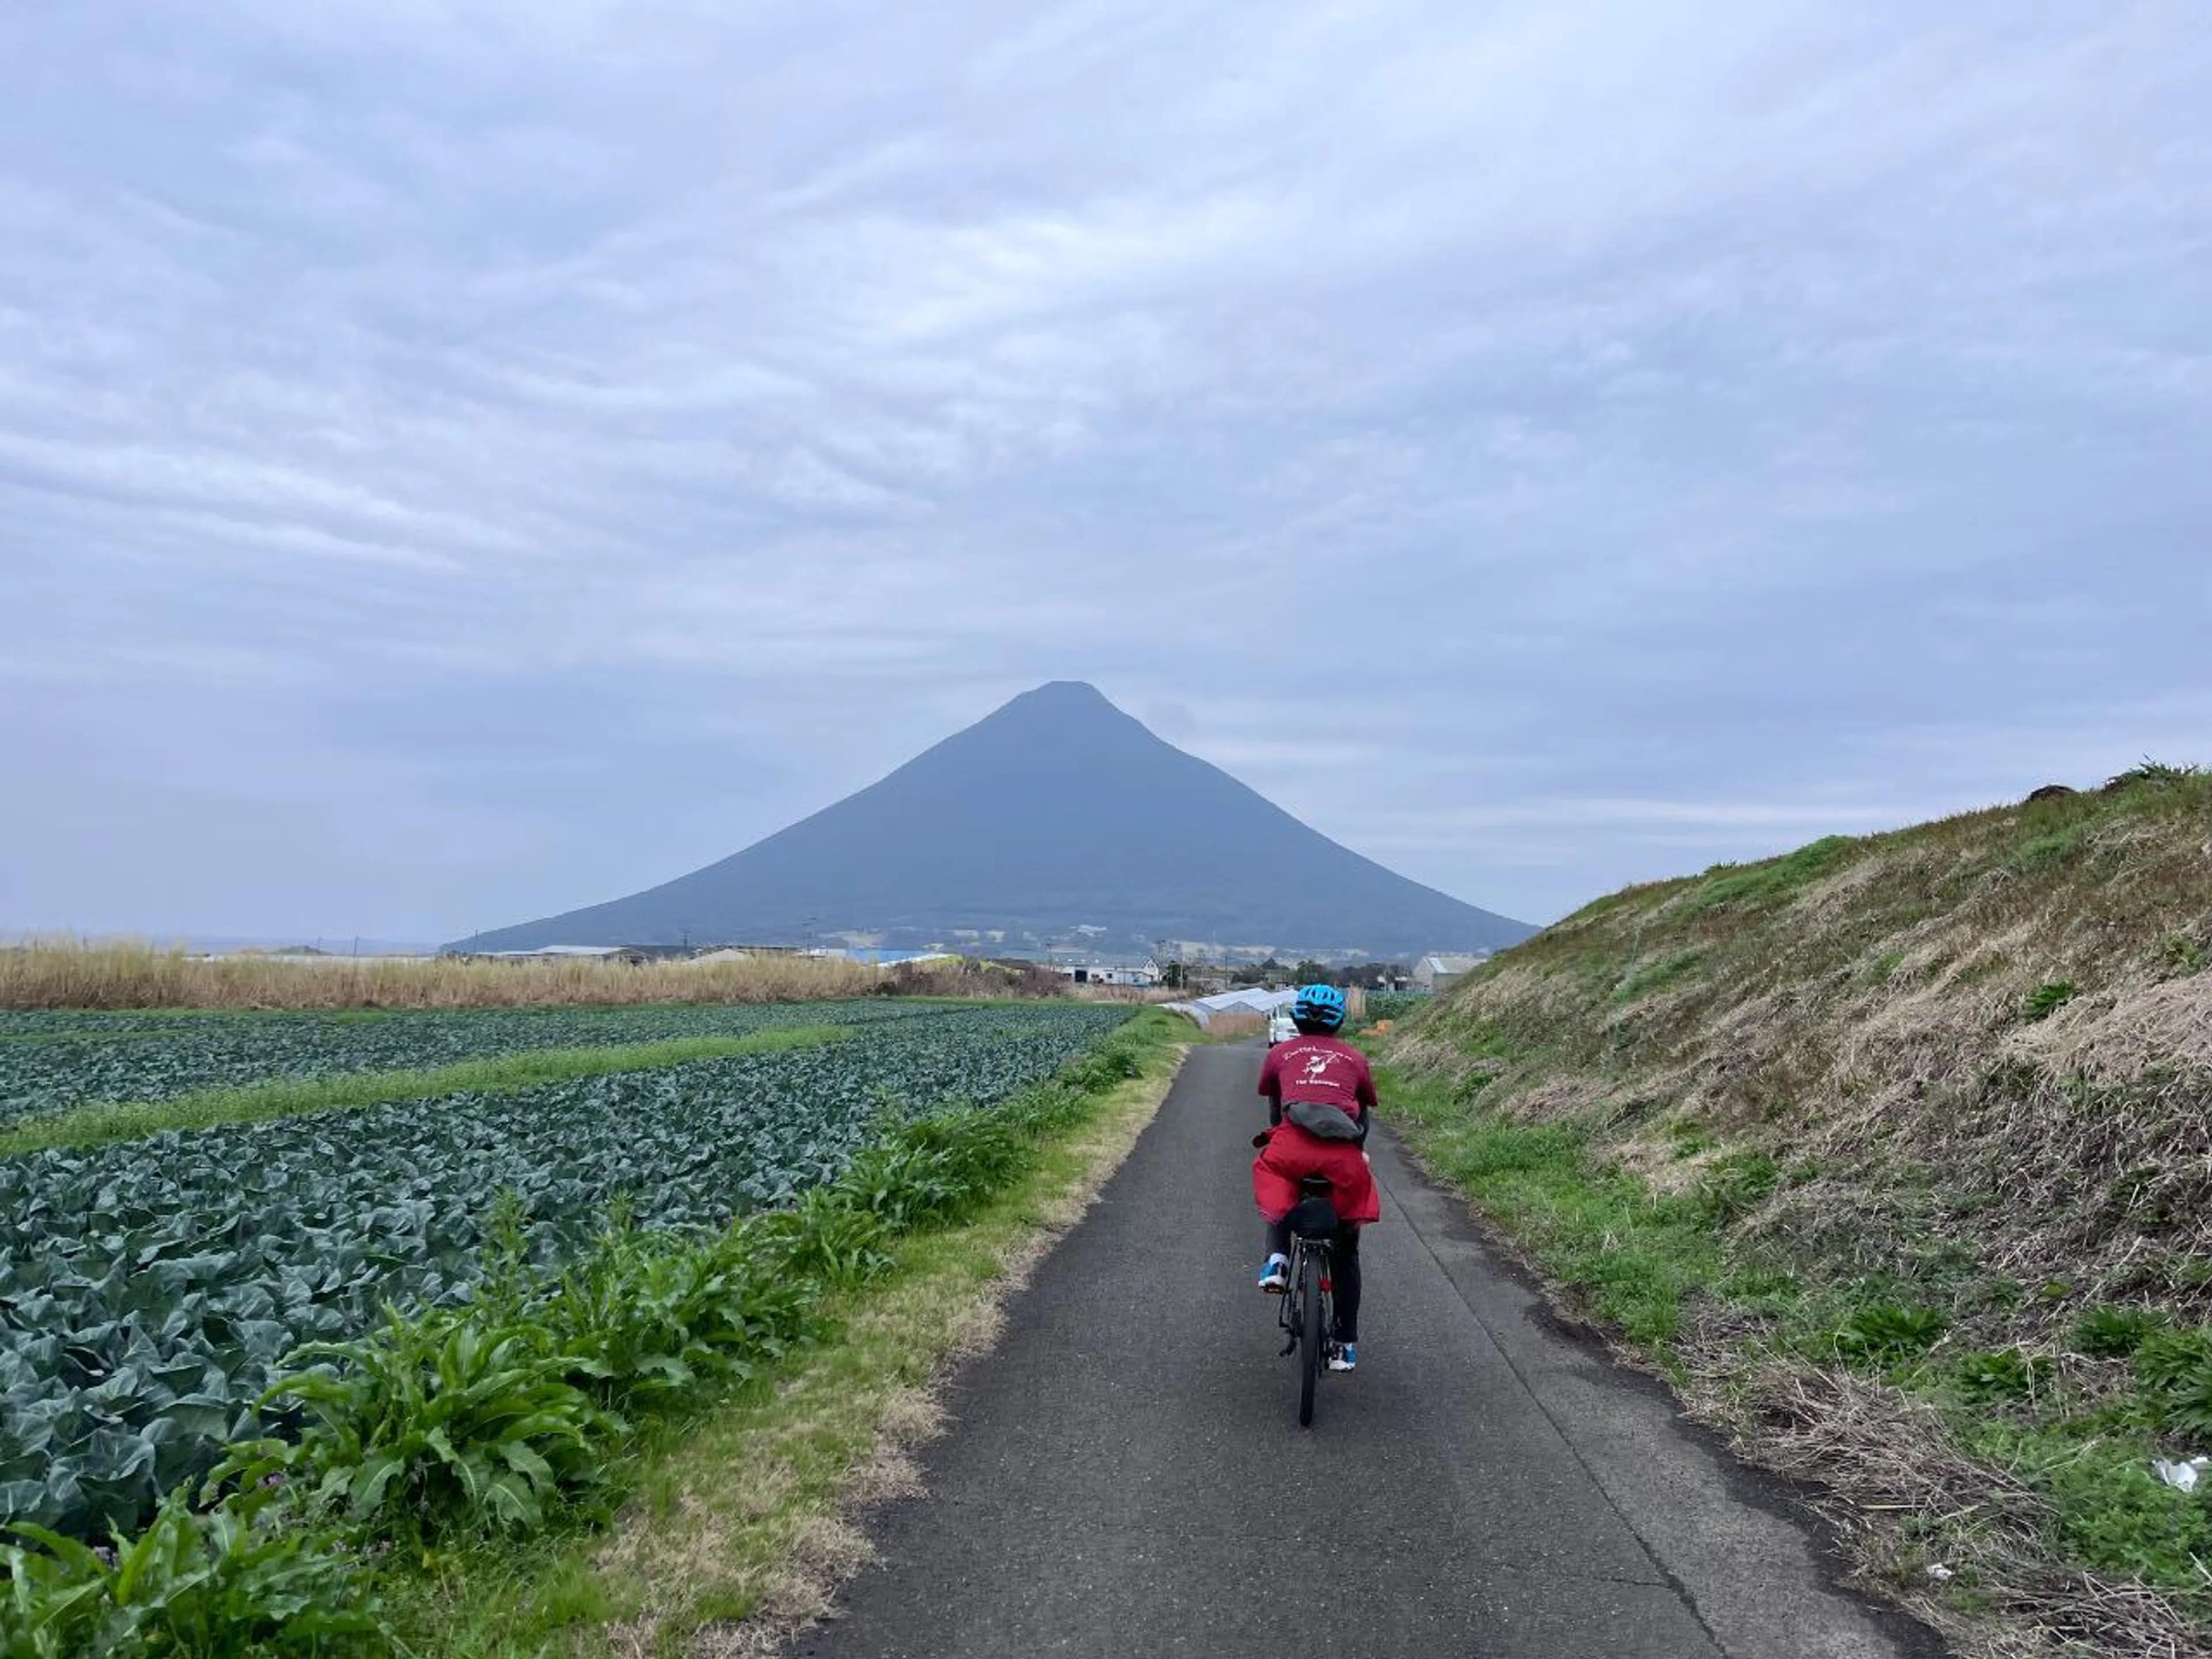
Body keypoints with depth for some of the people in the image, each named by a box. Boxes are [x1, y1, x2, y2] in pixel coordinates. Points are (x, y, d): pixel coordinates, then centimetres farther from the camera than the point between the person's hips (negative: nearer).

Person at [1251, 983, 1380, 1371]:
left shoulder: (1281, 1053, 22)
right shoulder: (1355, 1058, 23)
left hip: (1293, 1147, -1)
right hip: (1344, 1156, 1)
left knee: (1275, 1183, 36)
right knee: (1346, 1252, 19)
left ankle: (1277, 1258, 12)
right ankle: (1346, 1345, 20)